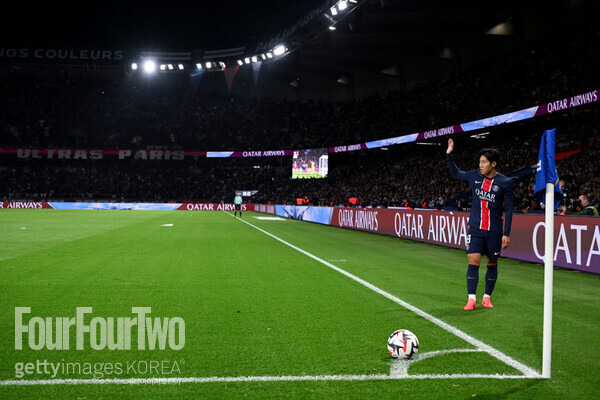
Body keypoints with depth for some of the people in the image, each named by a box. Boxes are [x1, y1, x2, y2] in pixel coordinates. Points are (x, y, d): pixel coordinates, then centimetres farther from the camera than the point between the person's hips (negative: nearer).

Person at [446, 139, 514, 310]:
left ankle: (487, 297, 21)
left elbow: (508, 210, -4)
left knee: (492, 263, 8)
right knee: (473, 261, -9)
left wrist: (506, 233, -7)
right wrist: (449, 155, 12)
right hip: (475, 228, 2)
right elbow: (456, 173, 22)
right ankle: (471, 299, -5)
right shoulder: (474, 176, 3)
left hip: (494, 230, -1)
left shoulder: (505, 183, -6)